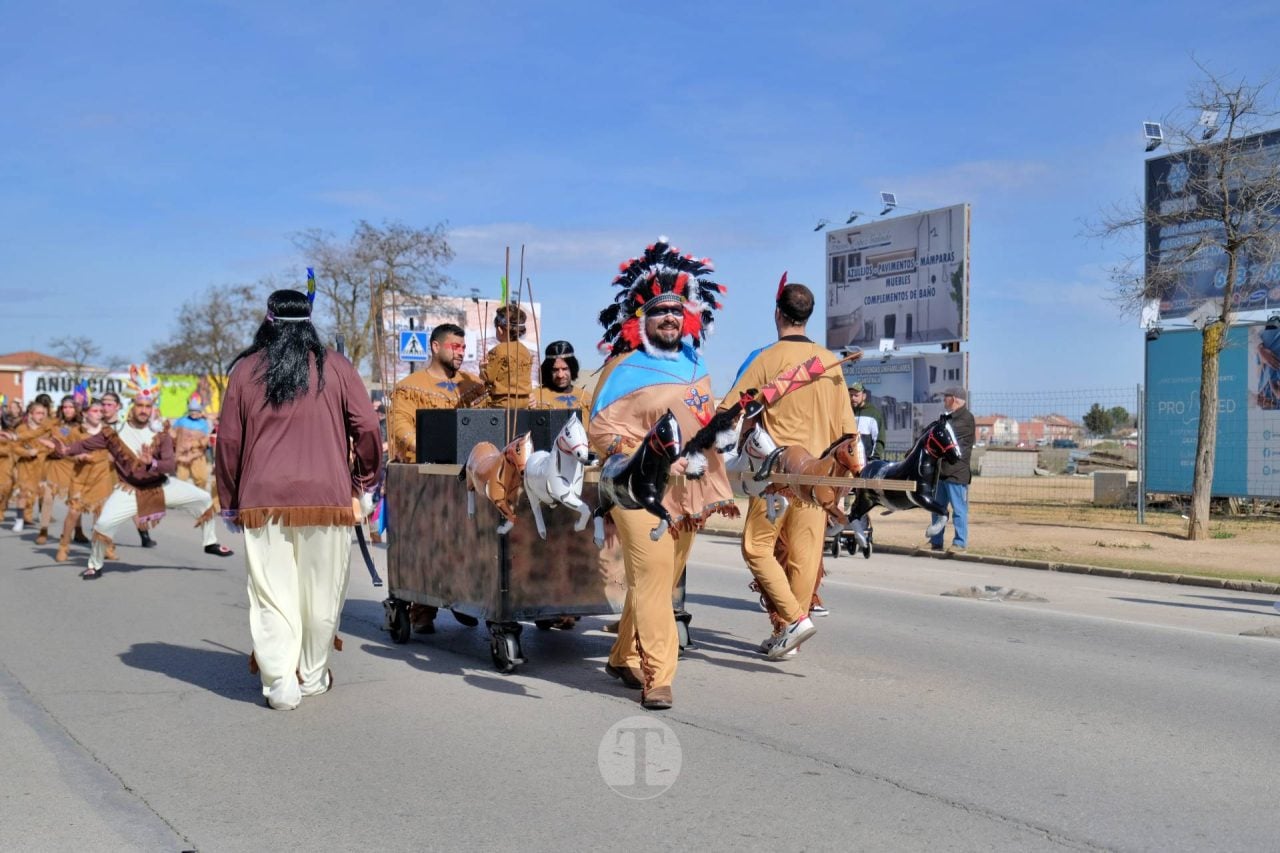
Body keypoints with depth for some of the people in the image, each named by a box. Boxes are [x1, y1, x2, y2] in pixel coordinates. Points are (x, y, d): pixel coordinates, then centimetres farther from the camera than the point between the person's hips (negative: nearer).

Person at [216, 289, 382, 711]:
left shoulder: (245, 370, 6)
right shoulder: (335, 367, 3)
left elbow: (228, 440, 6)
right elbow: (368, 428, -2)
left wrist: (230, 502, 15)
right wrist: (365, 483, 10)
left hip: (262, 498, 1)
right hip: (327, 497, 0)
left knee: (272, 595, 4)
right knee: (321, 592, 11)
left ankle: (279, 682, -6)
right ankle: (313, 676, 20)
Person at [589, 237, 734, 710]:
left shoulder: (694, 364, 15)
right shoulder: (624, 367, -5)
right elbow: (599, 429, -10)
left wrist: (719, 488, 22)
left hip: (686, 492, 7)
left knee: (661, 582, 12)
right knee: (651, 580, -12)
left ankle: (624, 658, 27)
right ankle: (658, 677, -8)